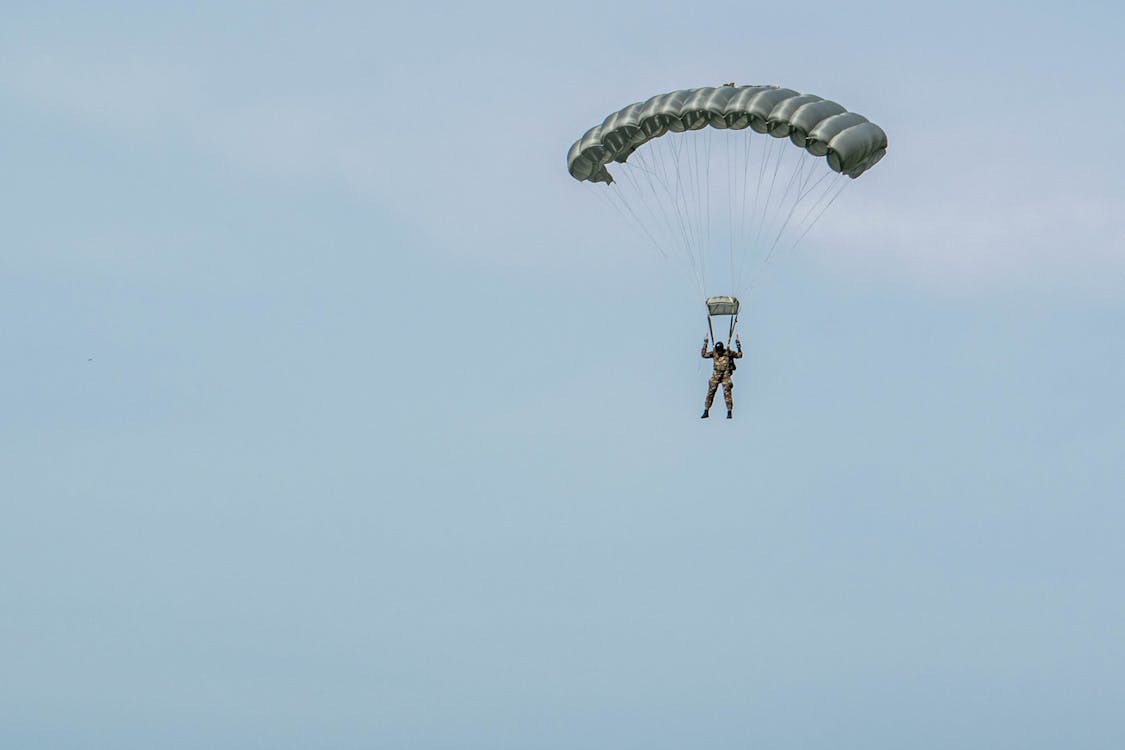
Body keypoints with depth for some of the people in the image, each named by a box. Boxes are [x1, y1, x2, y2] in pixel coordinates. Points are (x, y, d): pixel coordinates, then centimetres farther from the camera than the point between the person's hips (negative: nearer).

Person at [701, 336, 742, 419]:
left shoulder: (728, 353, -4)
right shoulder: (714, 353, 4)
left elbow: (739, 355, -1)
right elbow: (704, 355, 5)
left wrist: (738, 346, -13)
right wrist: (705, 344, 1)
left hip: (725, 375, -3)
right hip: (716, 375, 3)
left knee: (727, 393, -7)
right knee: (710, 392, 0)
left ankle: (729, 412, 1)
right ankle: (706, 411, 6)